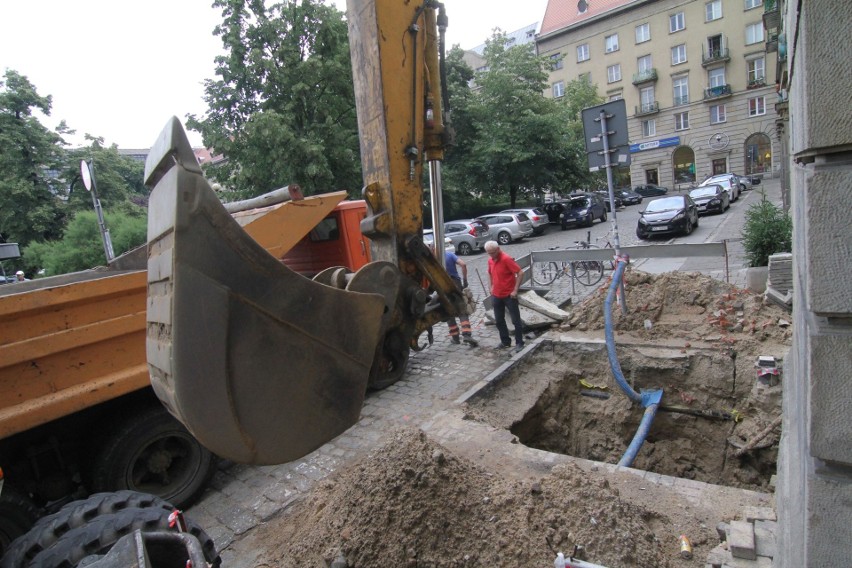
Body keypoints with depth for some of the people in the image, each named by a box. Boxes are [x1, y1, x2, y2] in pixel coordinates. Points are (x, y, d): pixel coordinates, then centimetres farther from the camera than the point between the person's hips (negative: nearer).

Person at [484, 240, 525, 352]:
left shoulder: (506, 259, -17)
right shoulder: (490, 260, 4)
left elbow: (520, 273, -19)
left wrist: (515, 290, -18)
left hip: (509, 295, -7)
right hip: (496, 295, 7)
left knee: (516, 320, 2)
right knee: (499, 321, 12)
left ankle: (519, 343, 12)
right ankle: (505, 342, 25)